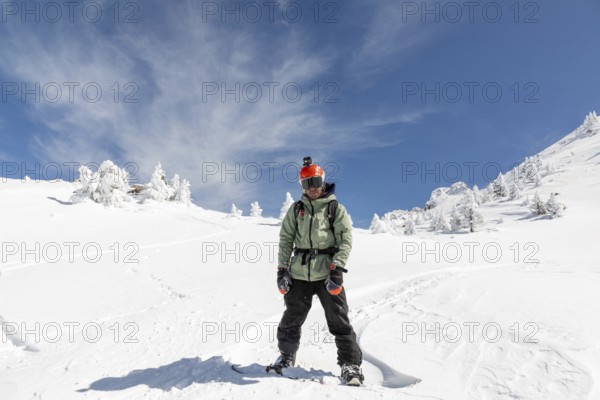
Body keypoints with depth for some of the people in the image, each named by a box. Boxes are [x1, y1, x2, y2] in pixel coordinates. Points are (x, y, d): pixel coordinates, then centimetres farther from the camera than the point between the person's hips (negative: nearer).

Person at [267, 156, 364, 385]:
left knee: (339, 321, 0)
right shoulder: (296, 209, 10)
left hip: (327, 273, -3)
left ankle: (351, 365, 13)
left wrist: (337, 268, -16)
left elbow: (346, 239, -4)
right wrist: (282, 269, 1)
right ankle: (286, 357, 34)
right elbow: (285, 240, 9)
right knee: (291, 319, 13)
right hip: (299, 274, 3)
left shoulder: (336, 208, 3)